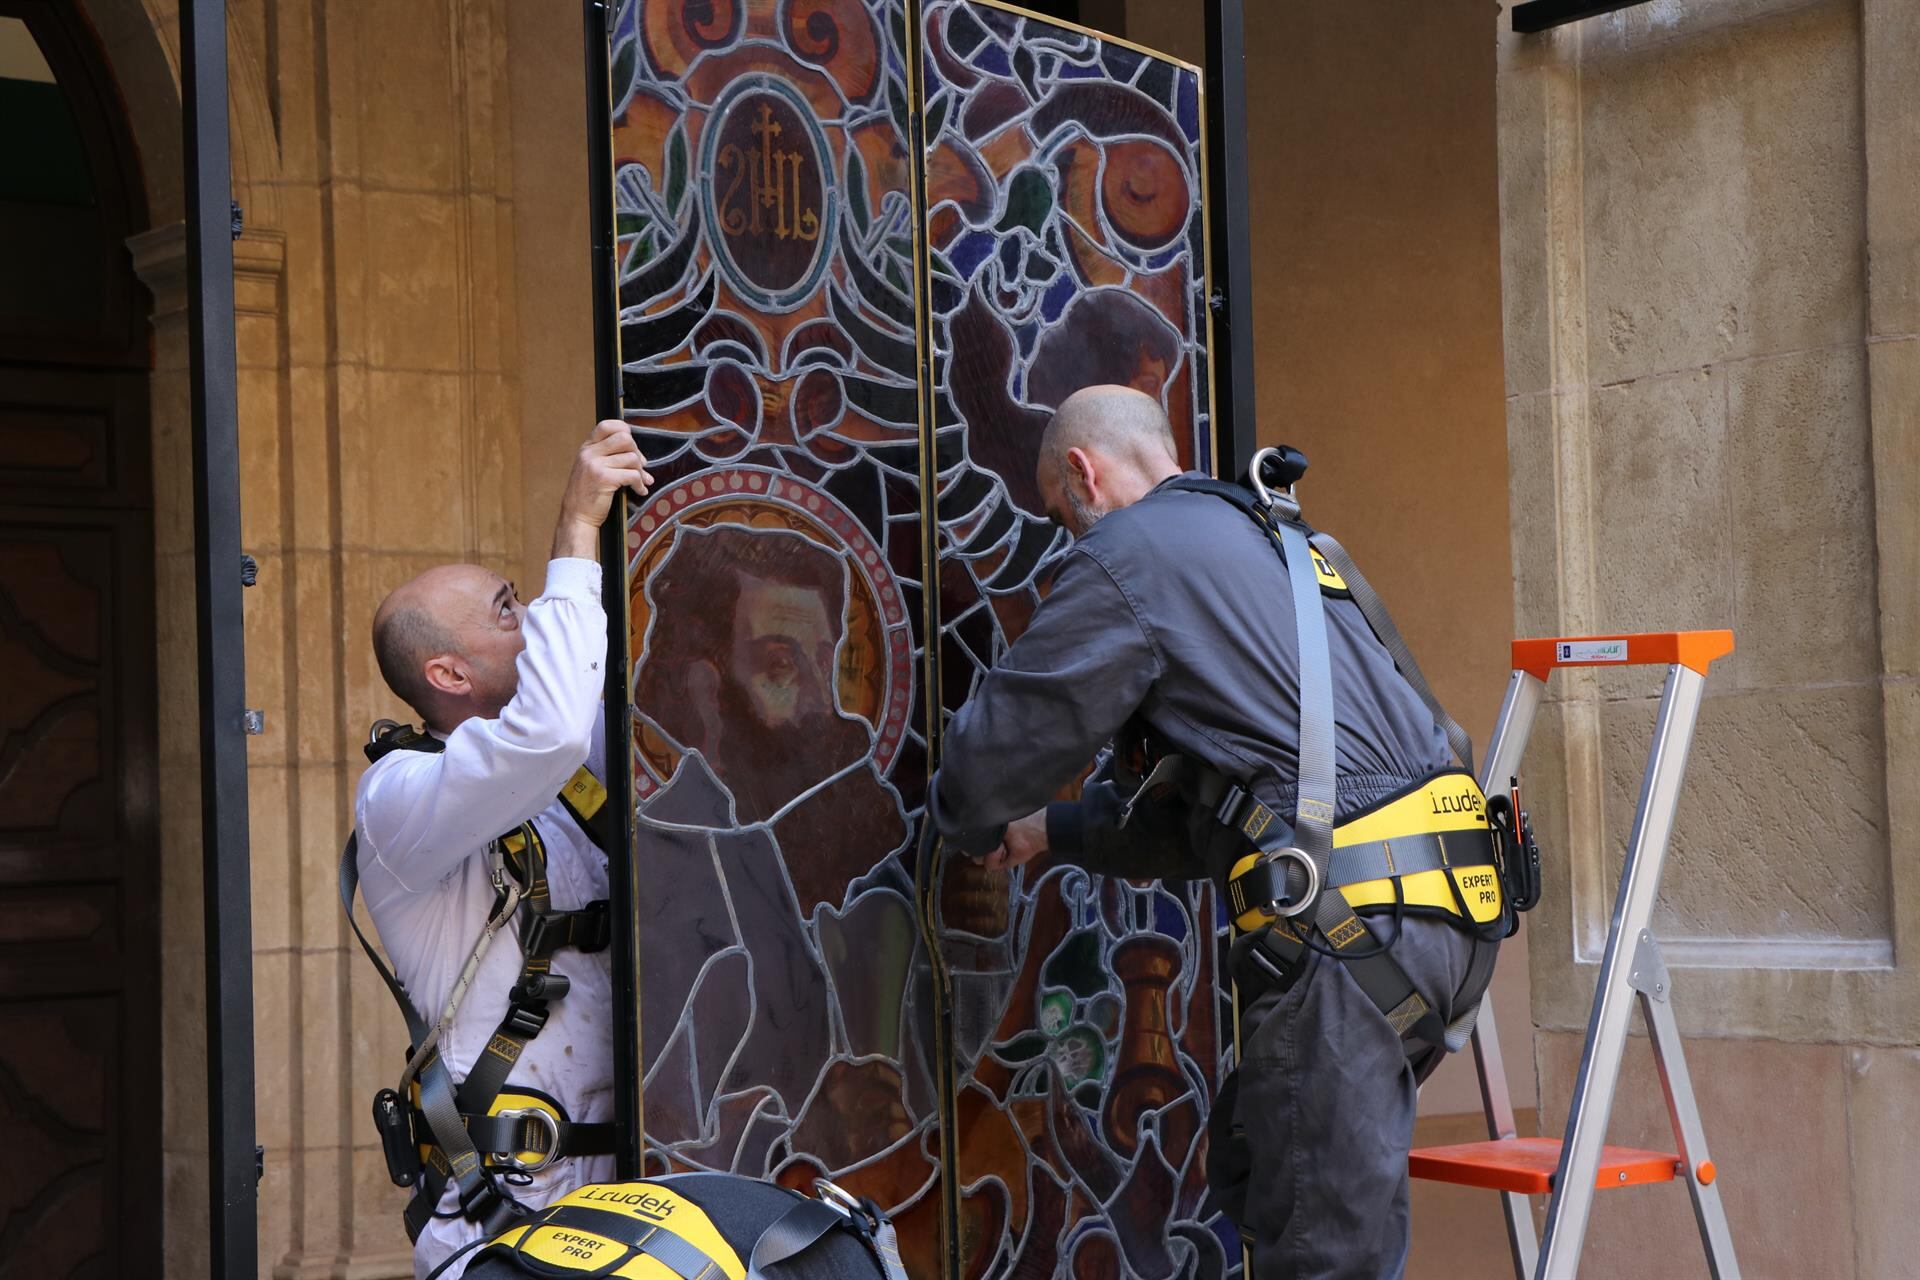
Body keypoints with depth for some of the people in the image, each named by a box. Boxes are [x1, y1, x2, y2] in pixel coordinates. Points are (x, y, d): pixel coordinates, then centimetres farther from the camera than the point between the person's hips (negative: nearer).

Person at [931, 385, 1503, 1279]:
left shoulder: (1128, 558, -2)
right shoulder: (1260, 541, 27)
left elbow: (997, 747, 3)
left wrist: (972, 825, 24)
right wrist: (1051, 832, 36)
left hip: (1353, 919, -9)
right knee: (1251, 1176, 20)